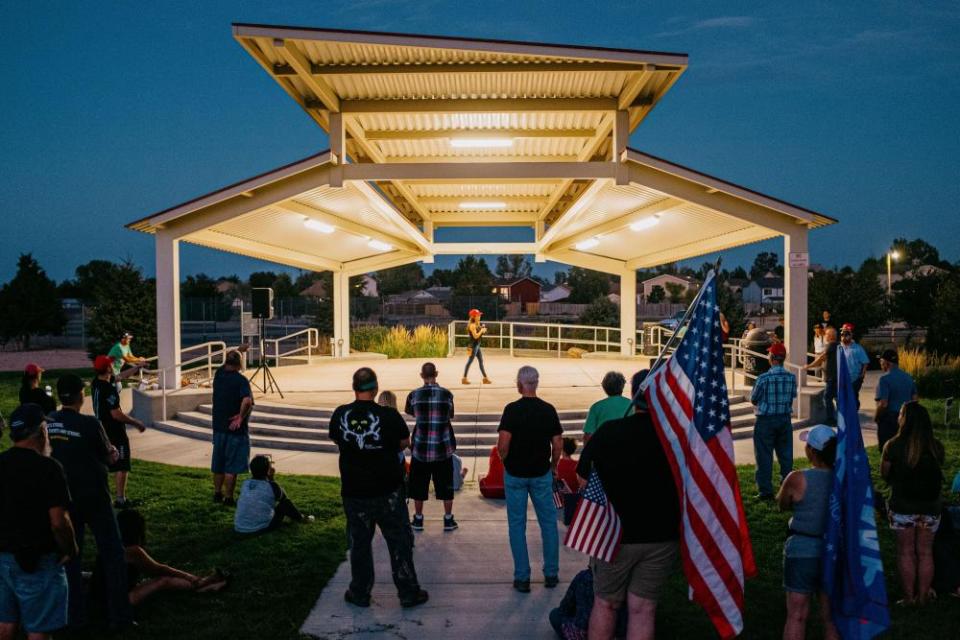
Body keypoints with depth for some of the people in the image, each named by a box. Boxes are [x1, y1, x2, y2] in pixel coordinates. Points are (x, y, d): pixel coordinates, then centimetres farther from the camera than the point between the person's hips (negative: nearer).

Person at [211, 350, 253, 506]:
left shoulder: (219, 375, 1)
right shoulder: (241, 380, -16)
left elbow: (226, 365, 24)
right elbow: (247, 401, -32)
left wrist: (239, 350, 25)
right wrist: (241, 417, -20)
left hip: (218, 427, 6)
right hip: (236, 429, -6)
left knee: (218, 464, 19)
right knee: (232, 467, 3)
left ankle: (217, 494, 31)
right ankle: (228, 498, 8)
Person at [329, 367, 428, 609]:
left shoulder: (340, 415, -7)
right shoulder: (389, 415, -14)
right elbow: (404, 443, 0)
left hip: (353, 491, 2)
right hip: (388, 491, -2)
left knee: (359, 543, 16)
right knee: (400, 542, 10)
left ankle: (360, 593, 25)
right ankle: (408, 593, 17)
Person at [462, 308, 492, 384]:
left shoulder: (477, 324, 12)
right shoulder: (472, 325, -16)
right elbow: (475, 336, -24)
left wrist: (482, 329, 2)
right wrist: (481, 330, -12)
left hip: (477, 345, 10)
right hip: (473, 345, -10)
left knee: (481, 361, 11)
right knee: (470, 361, -4)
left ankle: (485, 378, 15)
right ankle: (464, 378, 3)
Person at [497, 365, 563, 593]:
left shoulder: (512, 409, -13)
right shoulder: (548, 410, -3)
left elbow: (503, 444, -19)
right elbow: (558, 444, -1)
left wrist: (506, 460, 1)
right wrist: (553, 466, 14)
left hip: (515, 474, -2)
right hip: (541, 474, 2)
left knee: (517, 525, 7)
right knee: (548, 523, 13)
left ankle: (522, 578, 10)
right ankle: (551, 574, 18)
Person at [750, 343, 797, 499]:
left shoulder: (763, 378, -17)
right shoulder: (792, 378, -5)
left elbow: (753, 400, -6)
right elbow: (793, 396, 7)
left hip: (765, 421, -4)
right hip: (785, 420, 4)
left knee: (764, 457, 5)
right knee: (786, 455, 14)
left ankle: (766, 491, 7)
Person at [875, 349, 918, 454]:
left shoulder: (884, 379, -18)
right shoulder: (908, 377, 6)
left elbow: (883, 404, -23)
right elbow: (915, 399, 11)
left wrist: (876, 417, -7)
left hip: (889, 419, -7)